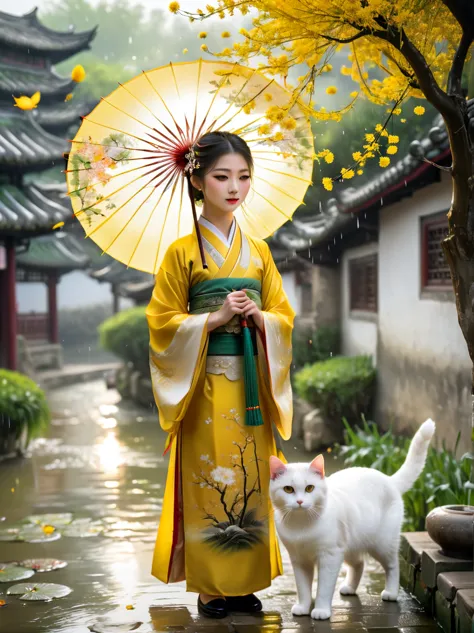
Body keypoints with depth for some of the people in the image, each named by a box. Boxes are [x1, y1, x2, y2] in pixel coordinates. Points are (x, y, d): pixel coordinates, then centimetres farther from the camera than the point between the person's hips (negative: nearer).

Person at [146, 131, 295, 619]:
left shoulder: (258, 251, 9)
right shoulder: (183, 250, -2)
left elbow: (284, 316, 12)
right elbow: (163, 323, -4)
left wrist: (258, 316, -9)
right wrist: (216, 317, -16)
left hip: (252, 386, 4)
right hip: (206, 386, -4)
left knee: (251, 481, 5)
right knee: (208, 482, -2)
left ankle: (244, 583, 17)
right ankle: (210, 587, 11)